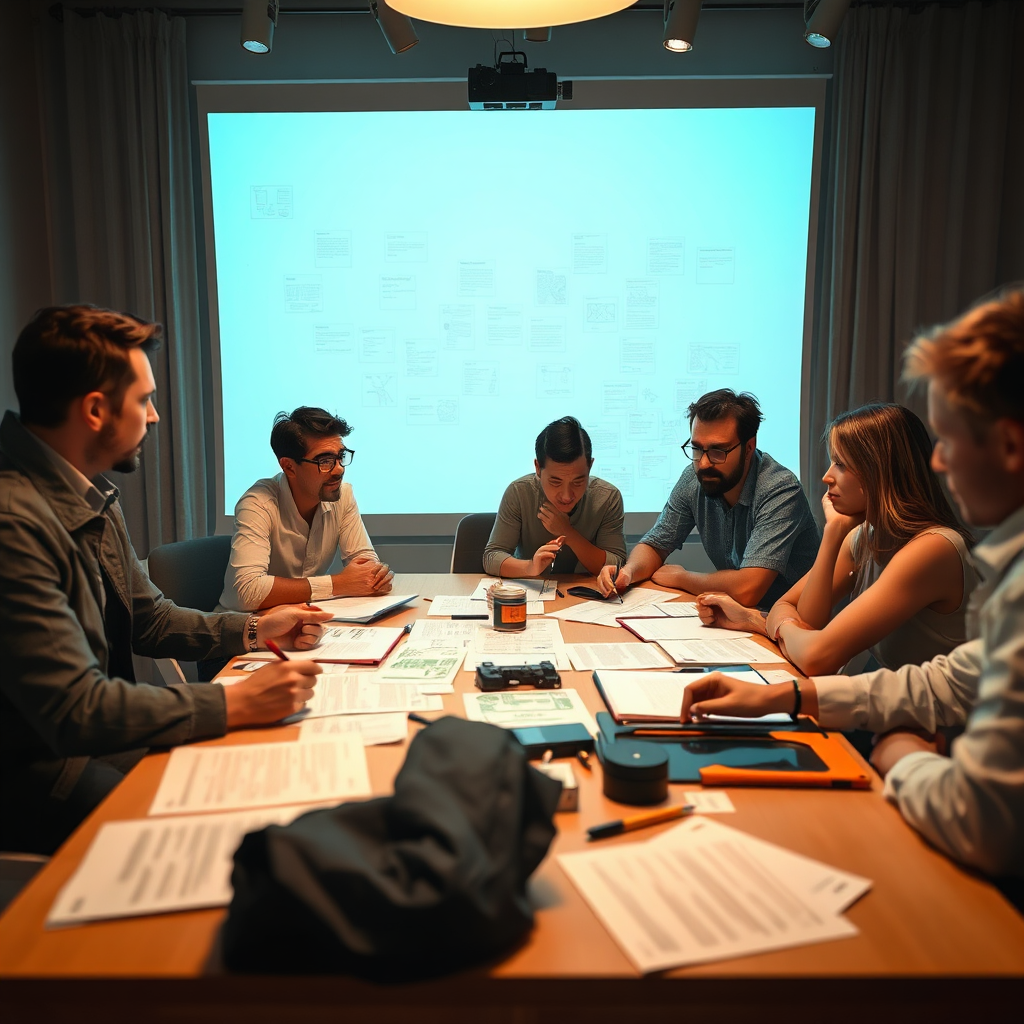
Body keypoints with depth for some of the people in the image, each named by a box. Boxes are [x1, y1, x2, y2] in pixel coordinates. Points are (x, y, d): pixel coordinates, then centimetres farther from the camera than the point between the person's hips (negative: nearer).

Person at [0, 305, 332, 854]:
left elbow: (148, 618, 17)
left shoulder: (94, 497, 6)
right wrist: (236, 702, -25)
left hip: (95, 735, 9)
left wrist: (256, 630, 8)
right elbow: (75, 711, -29)